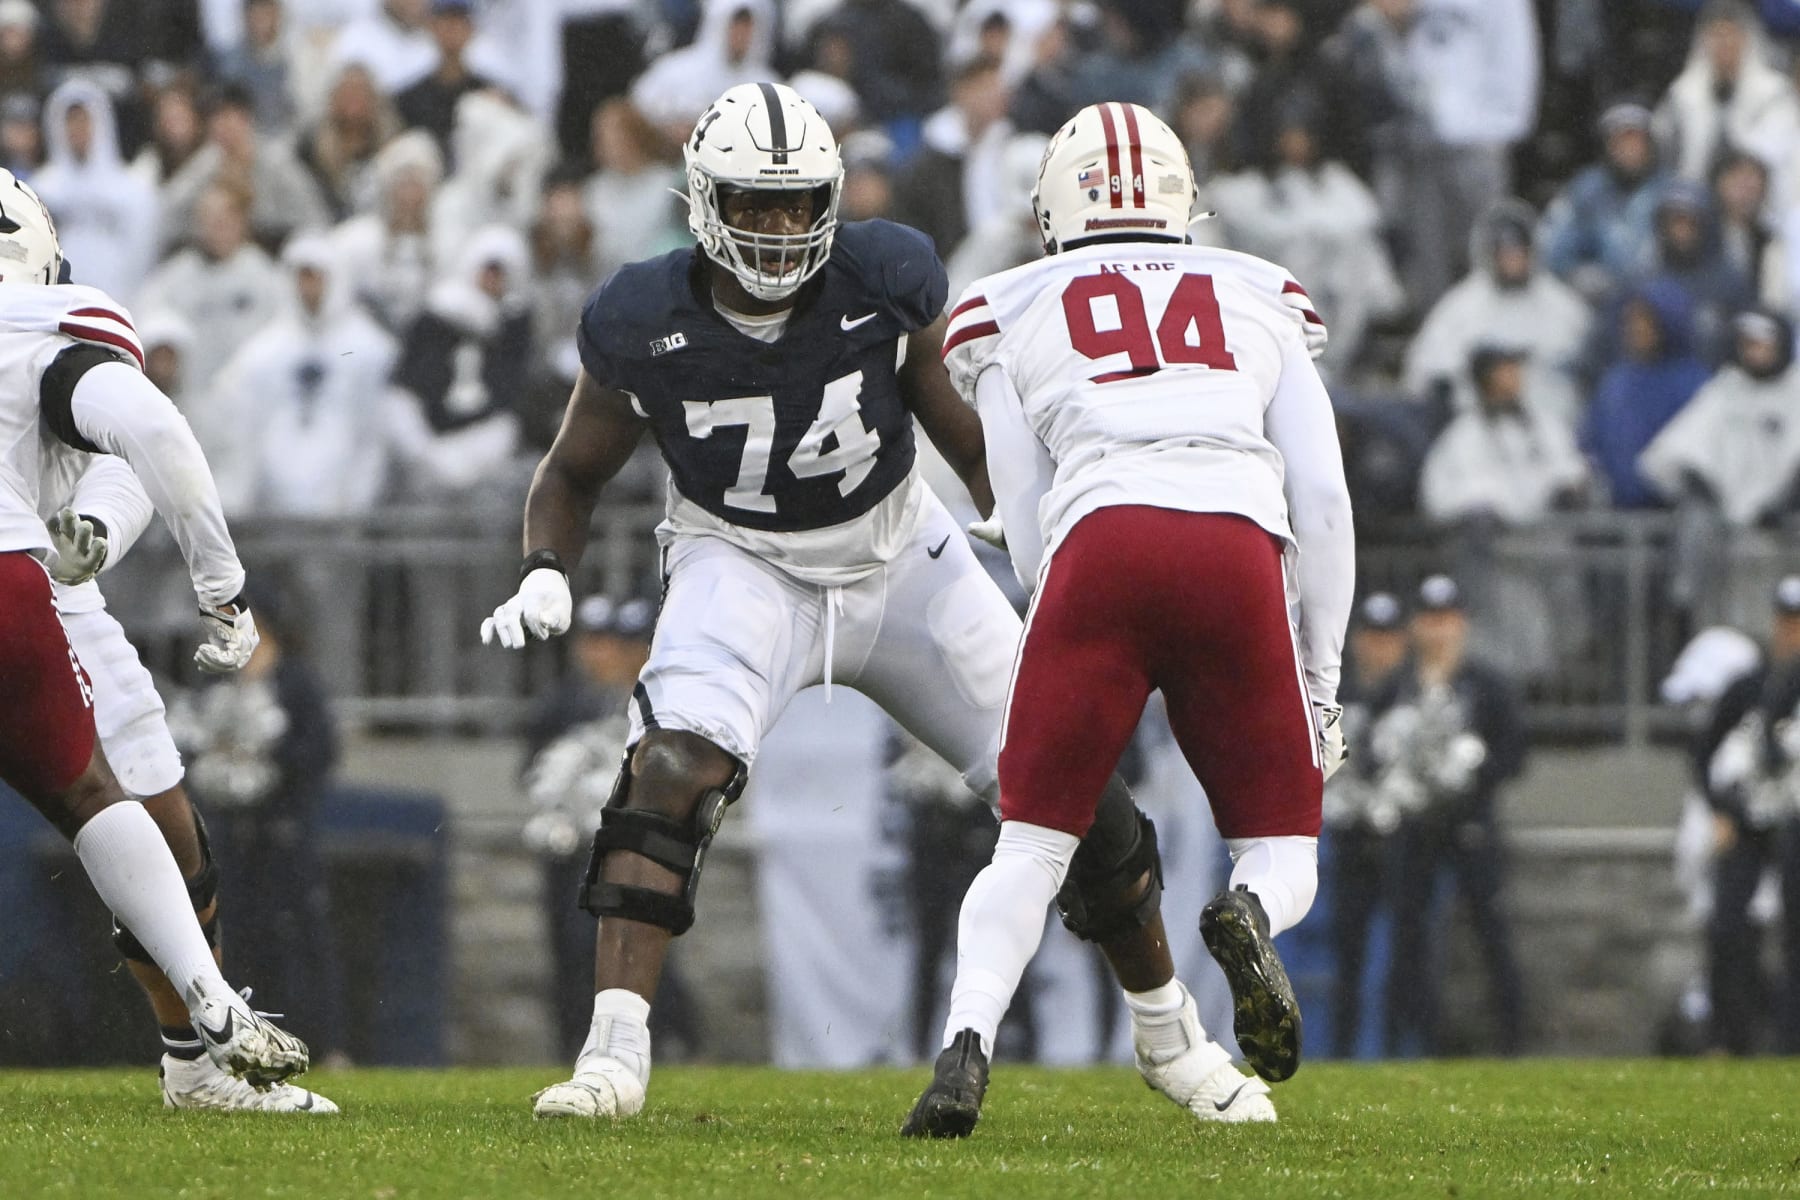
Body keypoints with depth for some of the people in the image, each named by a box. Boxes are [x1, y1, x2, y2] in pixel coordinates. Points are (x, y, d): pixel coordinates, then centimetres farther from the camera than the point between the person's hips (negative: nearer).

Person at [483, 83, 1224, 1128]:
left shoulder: (887, 287, -18)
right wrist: (546, 573, -18)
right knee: (677, 767, -30)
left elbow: (979, 444, -5)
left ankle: (1169, 1030, 25)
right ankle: (616, 1051, -29)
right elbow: (574, 473, 0)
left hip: (898, 559, 1)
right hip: (743, 566, -1)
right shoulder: (646, 328, -18)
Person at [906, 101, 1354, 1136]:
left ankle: (969, 1042, -16)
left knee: (1033, 848, 10)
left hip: (1103, 545, -1)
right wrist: (1321, 679, 23)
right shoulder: (1261, 303, 26)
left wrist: (1095, 644, 29)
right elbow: (1322, 499, 18)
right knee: (1282, 855, 13)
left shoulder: (1012, 315, 24)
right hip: (1238, 547, 1)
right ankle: (1251, 915, -23)